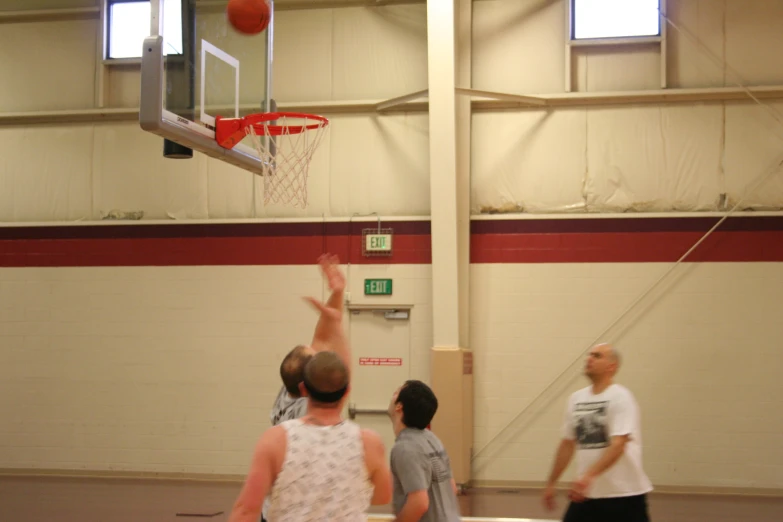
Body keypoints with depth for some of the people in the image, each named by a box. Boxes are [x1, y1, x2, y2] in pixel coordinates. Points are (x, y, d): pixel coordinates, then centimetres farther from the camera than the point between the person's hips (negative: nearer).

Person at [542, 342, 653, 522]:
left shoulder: (620, 397, -12)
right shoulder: (576, 398, 7)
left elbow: (618, 445, -24)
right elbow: (568, 444, 16)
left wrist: (589, 476, -37)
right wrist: (551, 483, 17)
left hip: (625, 494, -6)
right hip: (587, 493, 6)